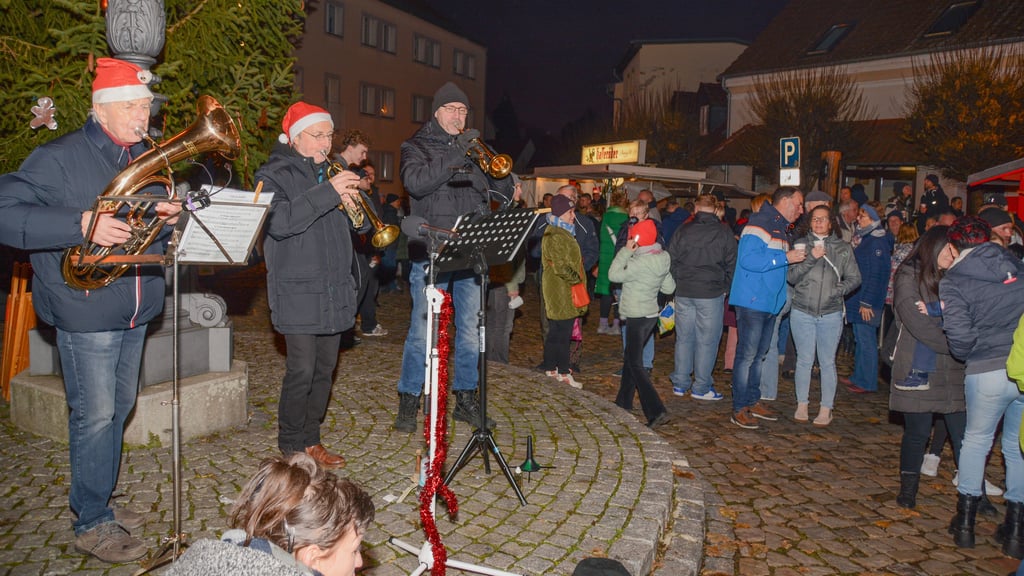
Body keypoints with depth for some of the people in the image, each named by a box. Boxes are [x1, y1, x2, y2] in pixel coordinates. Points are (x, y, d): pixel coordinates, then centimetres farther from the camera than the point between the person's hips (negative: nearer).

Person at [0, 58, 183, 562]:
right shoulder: (60, 158, -10)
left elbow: (154, 226, 23)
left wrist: (170, 216, -2)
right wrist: (82, 224, -29)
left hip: (135, 308, 7)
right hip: (85, 309, -7)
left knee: (119, 409, 16)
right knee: (95, 415, -2)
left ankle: (97, 504, 33)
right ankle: (91, 526, 14)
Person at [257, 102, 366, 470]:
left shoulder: (332, 173, 19)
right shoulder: (274, 174, -1)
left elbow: (359, 224, 17)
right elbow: (278, 221, -20)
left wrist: (354, 204, -6)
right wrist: (327, 193, -24)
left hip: (335, 290, 6)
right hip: (298, 291, -6)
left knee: (325, 369, 10)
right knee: (302, 370, -7)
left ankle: (310, 439, 23)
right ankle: (292, 448, 9)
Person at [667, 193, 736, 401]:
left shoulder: (683, 230, 4)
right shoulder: (724, 232, -2)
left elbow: (671, 261, 7)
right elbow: (732, 264, 1)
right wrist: (725, 288, 11)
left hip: (684, 292, 3)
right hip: (712, 293, -3)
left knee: (683, 337, 11)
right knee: (707, 340, 3)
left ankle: (680, 383, 17)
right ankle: (701, 387, 7)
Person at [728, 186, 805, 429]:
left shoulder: (781, 228, 17)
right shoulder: (759, 224, -13)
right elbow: (748, 259, -24)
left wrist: (800, 258, 11)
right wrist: (785, 258, -22)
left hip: (770, 302, 10)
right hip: (752, 300, -10)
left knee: (759, 354, 16)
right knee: (747, 354, -5)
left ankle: (753, 401, 27)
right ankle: (739, 409, 2)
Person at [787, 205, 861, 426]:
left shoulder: (843, 248, 5)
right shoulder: (801, 245, 4)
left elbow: (854, 278, 4)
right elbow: (791, 277, -4)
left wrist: (838, 291, -13)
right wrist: (811, 258, -16)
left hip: (831, 314, 0)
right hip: (802, 312, 0)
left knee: (828, 362, 5)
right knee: (804, 360, 7)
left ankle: (827, 408, 14)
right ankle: (802, 404, 19)